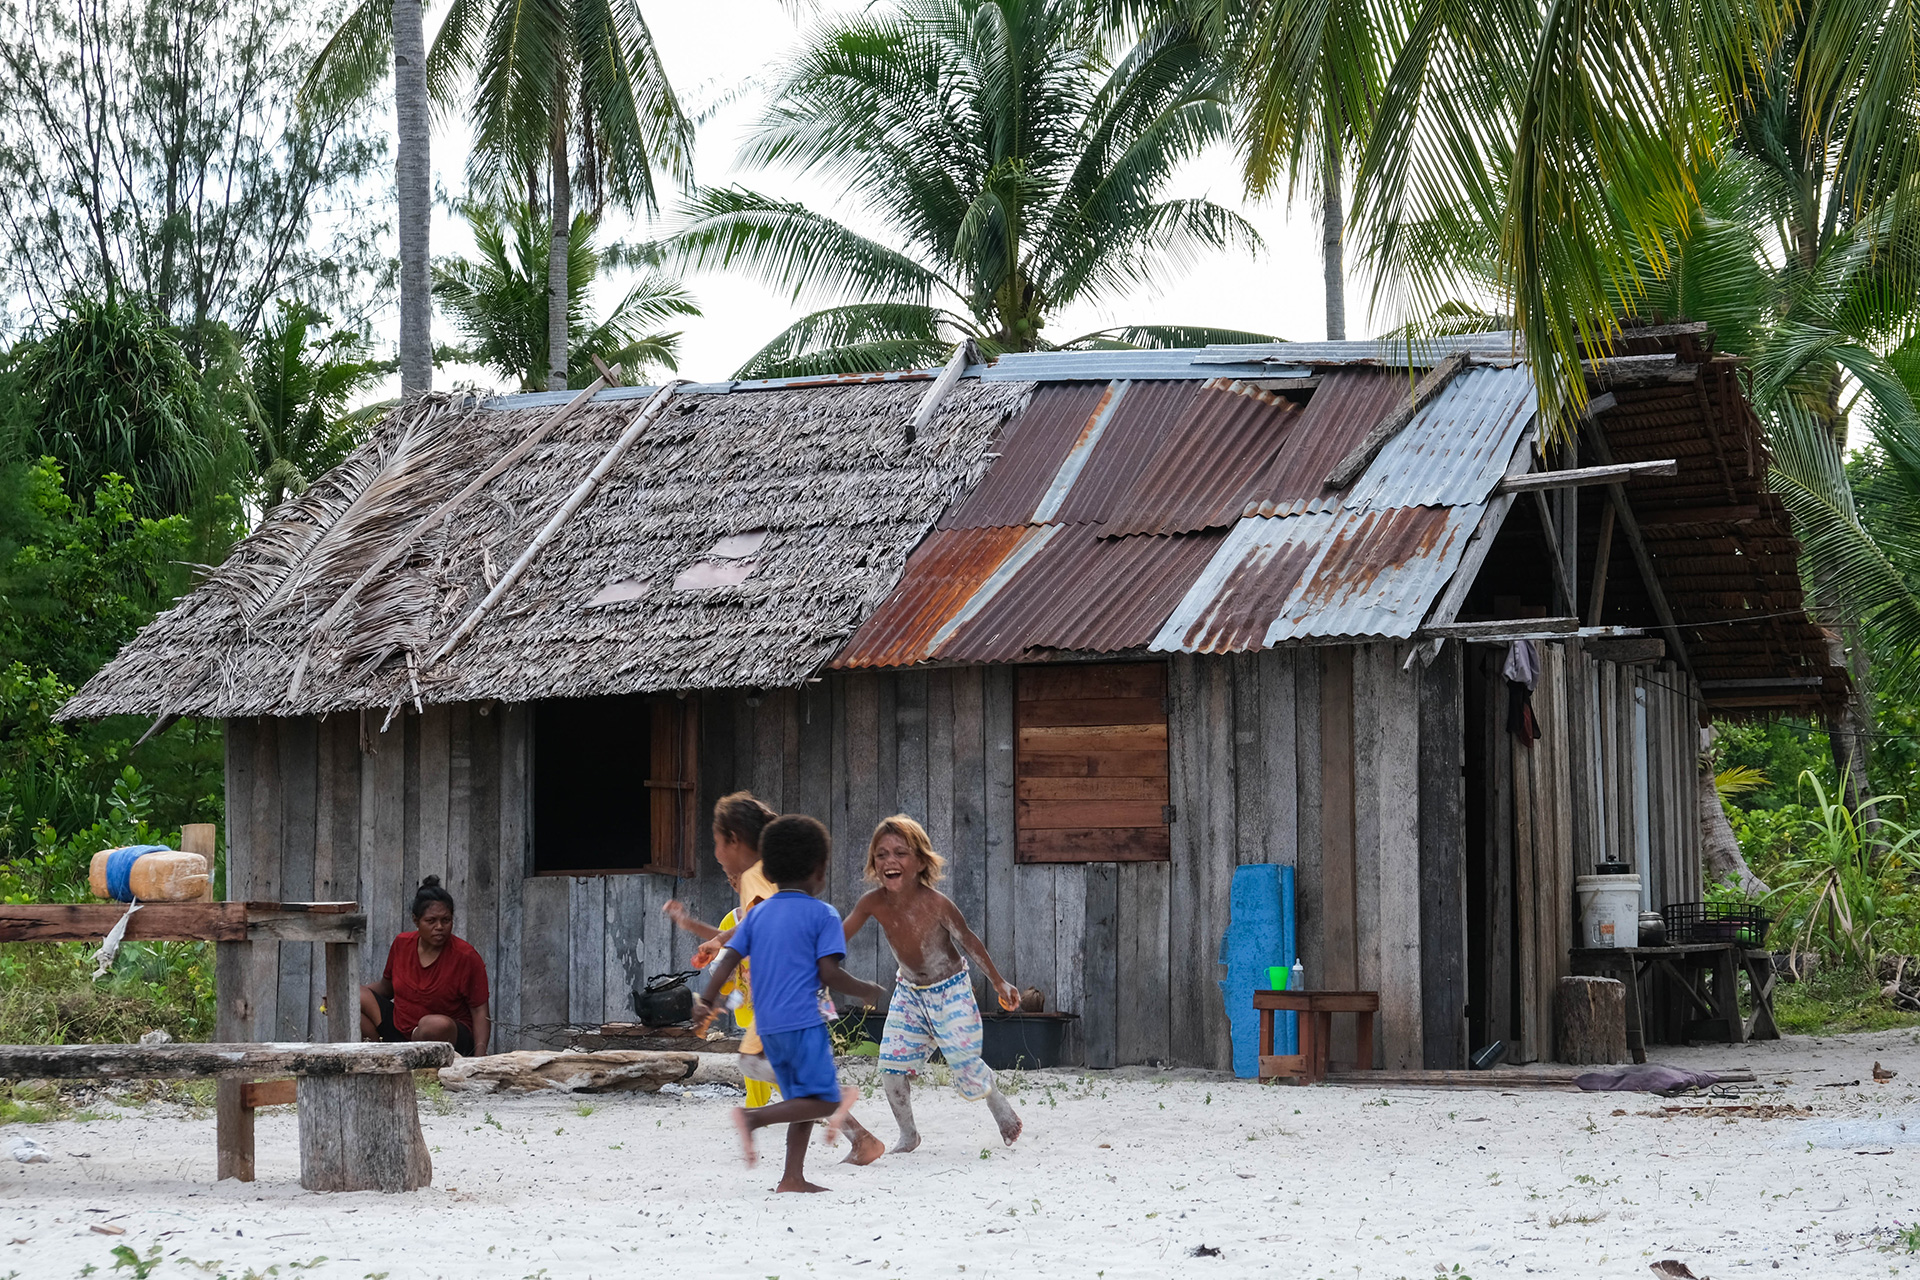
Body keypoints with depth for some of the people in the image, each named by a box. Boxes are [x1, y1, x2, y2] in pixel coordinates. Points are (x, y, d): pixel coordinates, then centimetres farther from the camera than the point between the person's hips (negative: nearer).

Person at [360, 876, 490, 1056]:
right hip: (399, 1028, 6)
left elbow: (480, 1011, -11)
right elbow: (387, 987, 19)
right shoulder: (402, 944, 2)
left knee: (436, 1024, -40)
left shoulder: (466, 956, -12)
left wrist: (479, 1060, -25)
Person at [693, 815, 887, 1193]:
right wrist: (867, 991, 3)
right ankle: (755, 1117, -24)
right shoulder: (822, 915, -3)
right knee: (823, 1101, -6)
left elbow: (728, 960, 5)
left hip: (767, 1026, 7)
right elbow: (829, 973, -11)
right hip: (803, 1021, -7)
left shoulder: (758, 915, 13)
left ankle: (793, 1177, 10)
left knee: (802, 1099, 16)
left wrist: (705, 1001, 9)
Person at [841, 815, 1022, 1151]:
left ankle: (1000, 1105, 32)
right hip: (909, 993, 4)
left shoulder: (936, 905, -28)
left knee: (966, 1066, -1)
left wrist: (999, 982, -3)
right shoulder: (873, 903, -18)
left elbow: (969, 942, -13)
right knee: (891, 1064, -6)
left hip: (951, 991, -4)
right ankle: (908, 1134, 16)